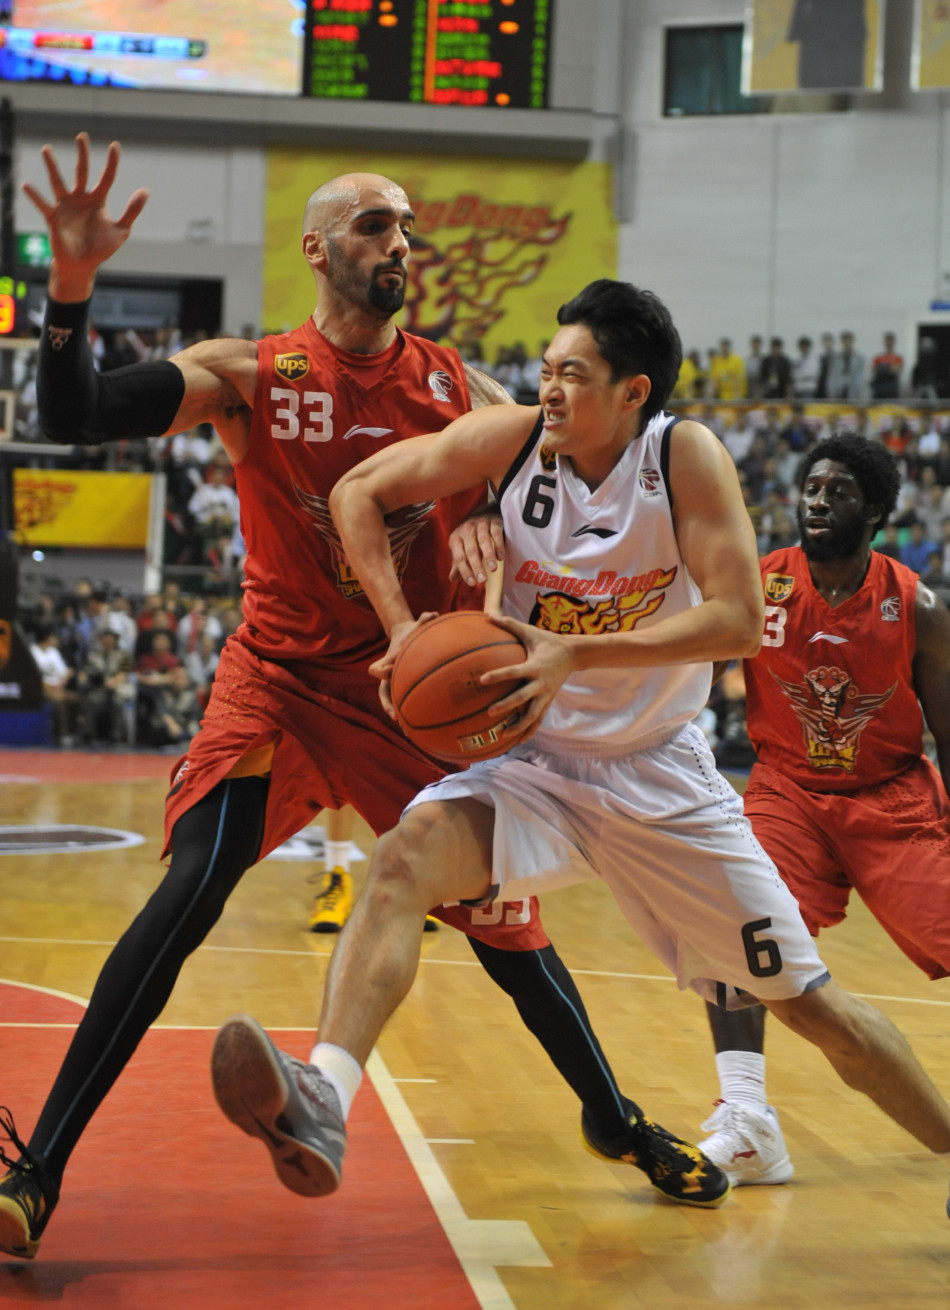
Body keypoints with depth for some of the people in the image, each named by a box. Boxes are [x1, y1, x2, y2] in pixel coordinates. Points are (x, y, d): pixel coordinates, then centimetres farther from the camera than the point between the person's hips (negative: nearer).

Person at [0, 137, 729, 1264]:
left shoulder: (460, 391, -1)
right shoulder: (248, 375, -7)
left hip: (415, 692, 2)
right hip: (278, 679, -2)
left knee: (504, 920, 6)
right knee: (189, 895, -19)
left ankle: (614, 1120, 31)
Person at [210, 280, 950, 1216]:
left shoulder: (686, 456, -14)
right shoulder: (512, 440, -9)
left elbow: (738, 619, -22)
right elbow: (359, 490, -2)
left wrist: (577, 655, -30)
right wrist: (404, 630, -14)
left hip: (661, 776, -1)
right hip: (535, 763, 1)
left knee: (810, 1005, 4)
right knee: (406, 856, -31)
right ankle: (322, 1101, -46)